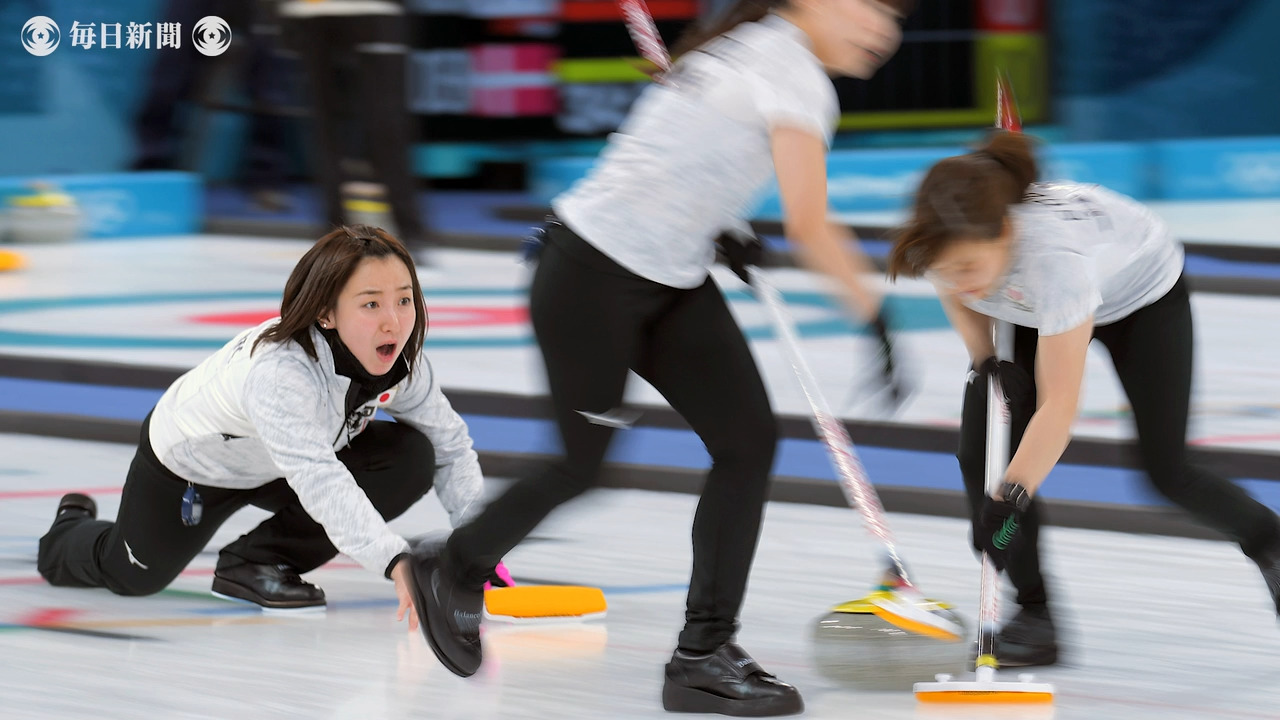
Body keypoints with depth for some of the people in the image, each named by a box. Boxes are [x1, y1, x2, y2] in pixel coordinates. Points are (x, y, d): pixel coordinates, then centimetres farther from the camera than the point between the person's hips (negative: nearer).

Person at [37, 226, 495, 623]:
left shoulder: (401, 361, -26)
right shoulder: (277, 371, -47)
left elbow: (449, 443, -11)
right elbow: (318, 480, -58)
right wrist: (394, 561, -69)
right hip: (190, 459, -5)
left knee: (411, 459, -19)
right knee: (135, 575, 11)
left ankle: (258, 563, -4)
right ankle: (73, 529, 50)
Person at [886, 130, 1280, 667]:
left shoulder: (1053, 253, -48)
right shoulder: (955, 243, -32)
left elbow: (1059, 406, -46)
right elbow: (960, 299, -5)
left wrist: (1009, 499, -50)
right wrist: (987, 361, -20)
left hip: (1142, 292, -5)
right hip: (1030, 311, 5)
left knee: (1166, 470, -4)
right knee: (981, 451, -12)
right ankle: (1034, 613, -2)